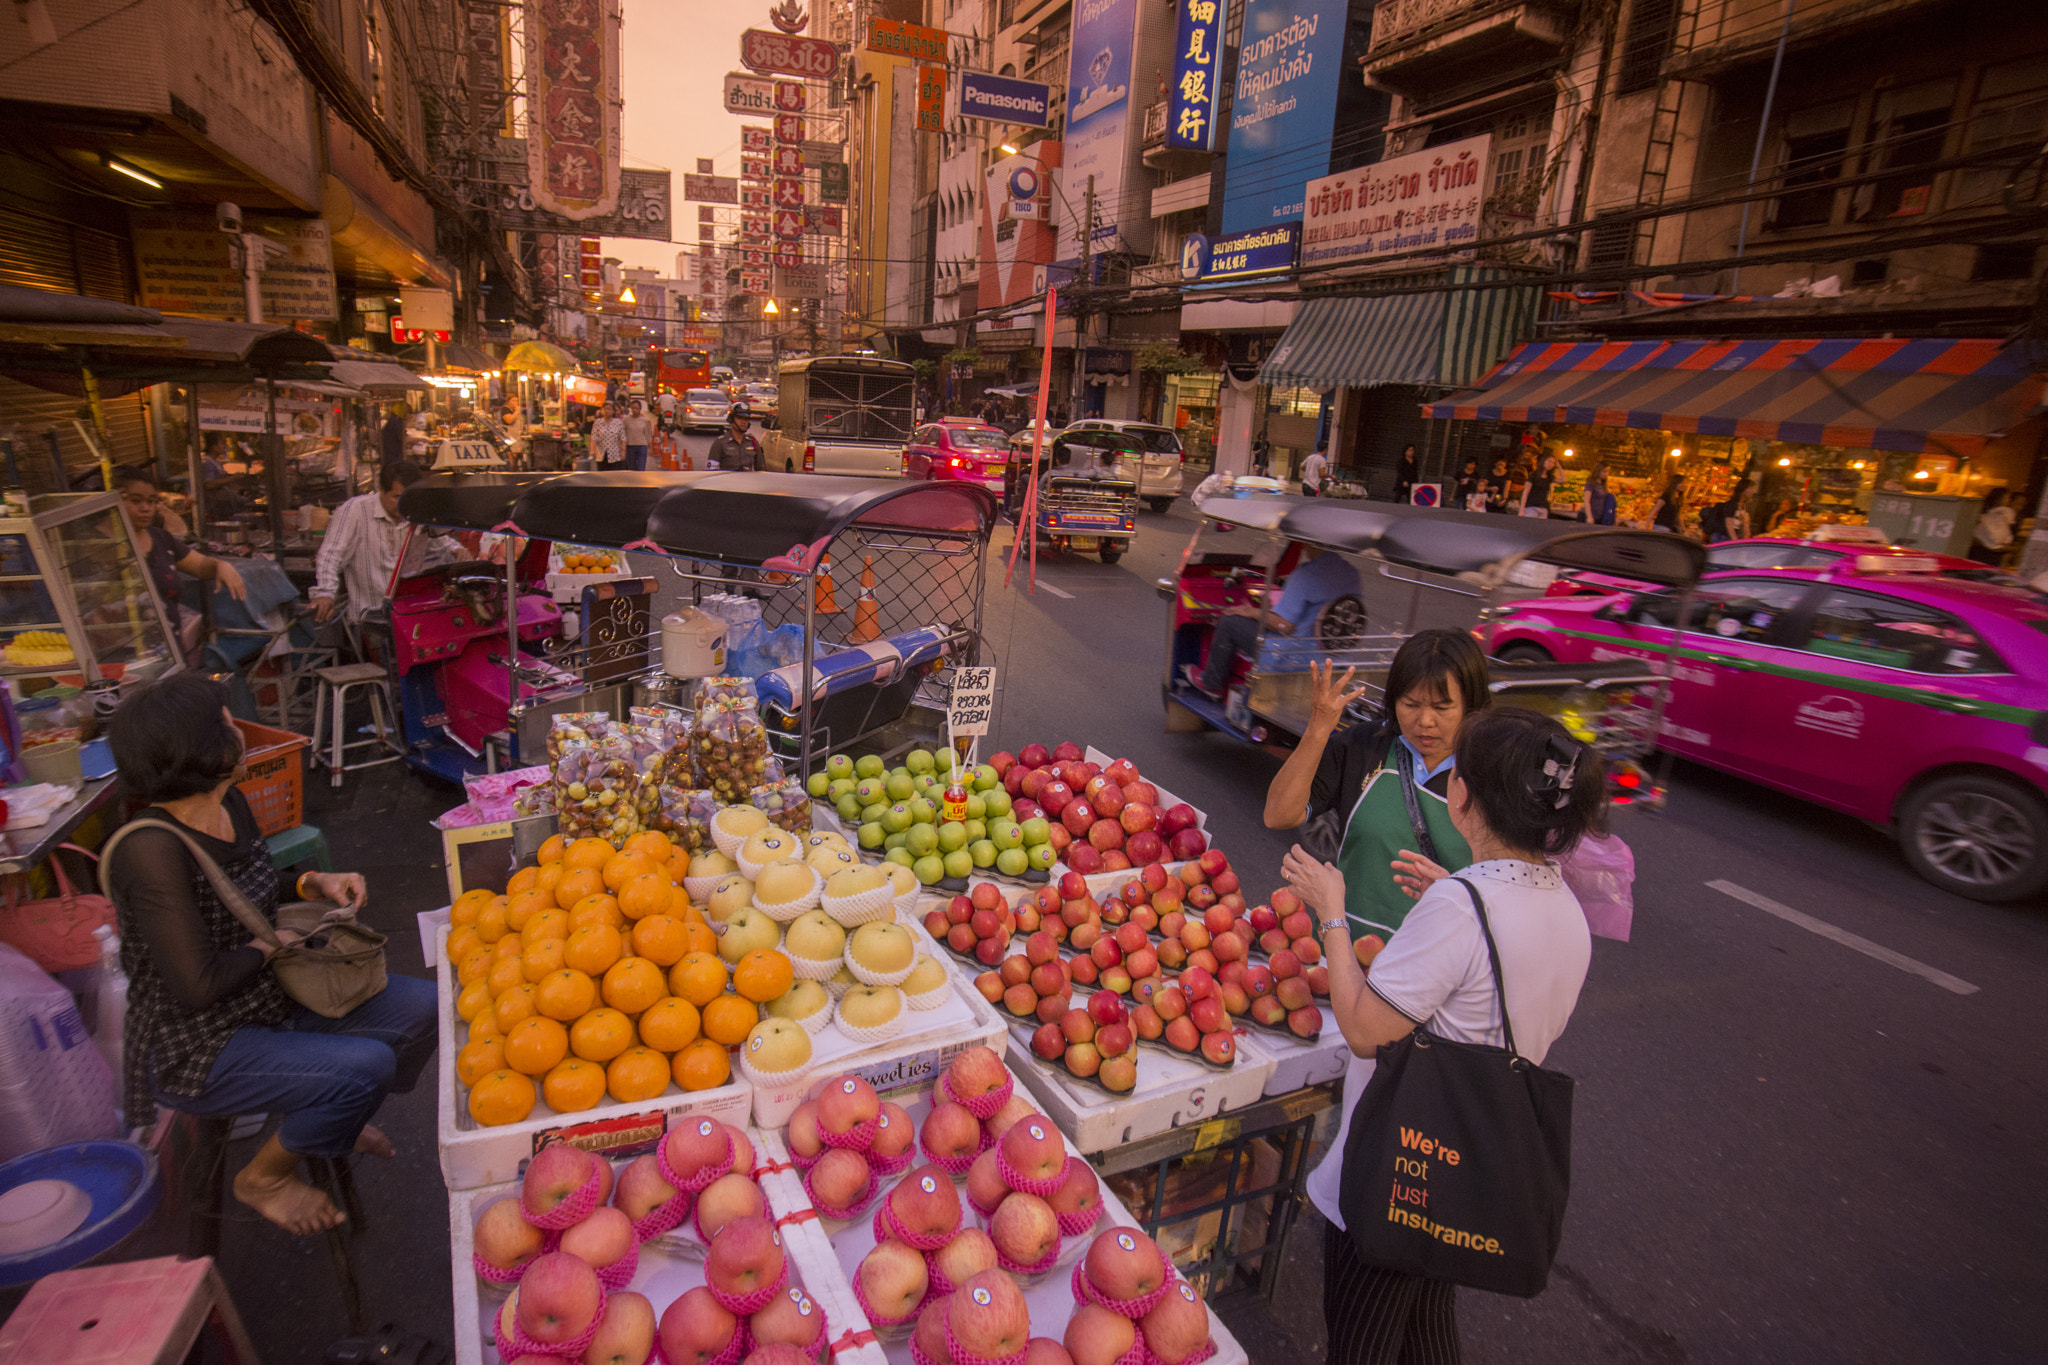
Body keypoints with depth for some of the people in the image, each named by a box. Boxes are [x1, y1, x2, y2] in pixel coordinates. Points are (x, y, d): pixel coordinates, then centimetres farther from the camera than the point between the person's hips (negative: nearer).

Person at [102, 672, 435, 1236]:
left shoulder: (229, 804, -1)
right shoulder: (150, 849, -29)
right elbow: (198, 985, -32)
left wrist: (315, 884, 0)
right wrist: (269, 945, -14)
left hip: (270, 1000, 8)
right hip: (197, 1050, -8)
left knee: (422, 1005, -2)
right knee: (366, 1064, -24)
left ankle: (334, 1120, 25)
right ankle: (264, 1177, 7)